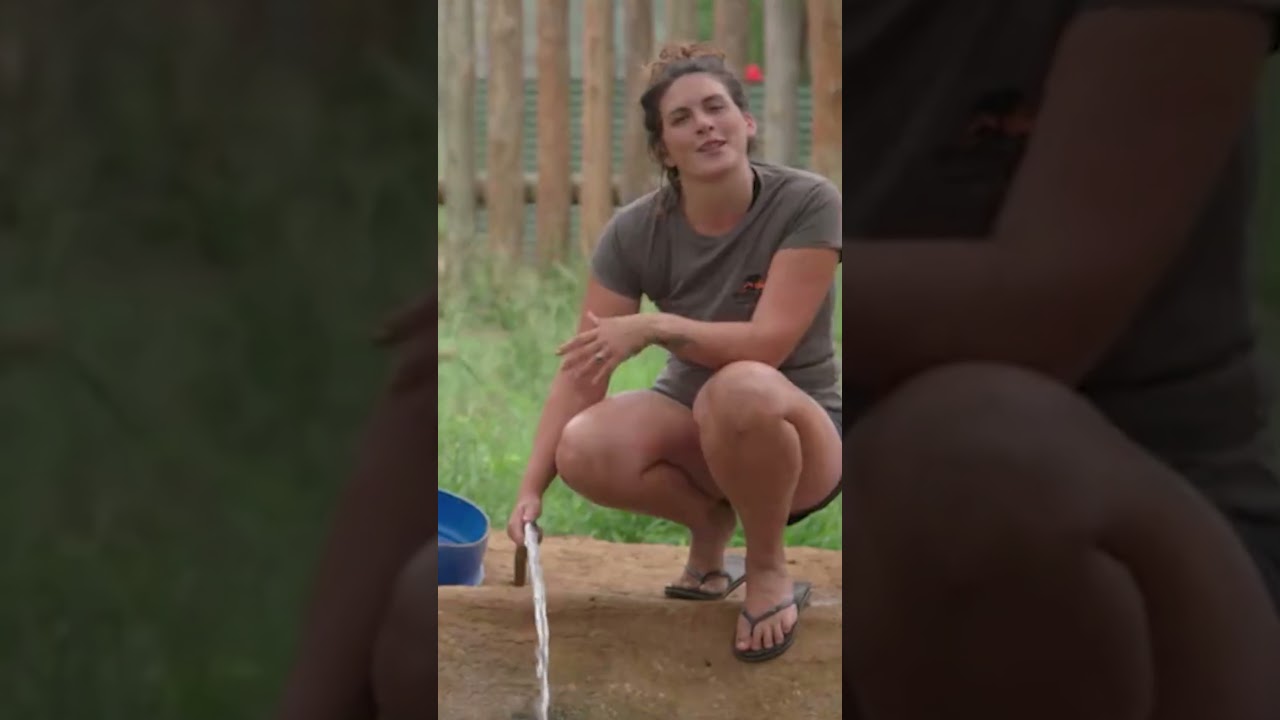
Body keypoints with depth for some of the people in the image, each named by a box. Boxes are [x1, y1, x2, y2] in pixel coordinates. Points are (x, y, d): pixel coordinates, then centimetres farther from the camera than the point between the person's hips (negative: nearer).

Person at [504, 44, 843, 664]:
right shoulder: (636, 232, -11)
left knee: (739, 387, -40)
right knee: (583, 453, -30)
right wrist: (532, 487, -25)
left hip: (797, 428, -3)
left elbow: (769, 344, -26)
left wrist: (657, 327, -38)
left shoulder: (807, 204, -20)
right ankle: (709, 522, 3)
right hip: (693, 426, 3)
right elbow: (582, 369, -14)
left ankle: (768, 569, -13)